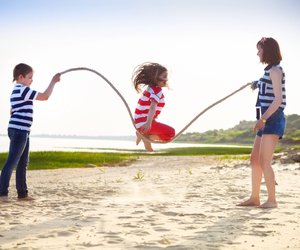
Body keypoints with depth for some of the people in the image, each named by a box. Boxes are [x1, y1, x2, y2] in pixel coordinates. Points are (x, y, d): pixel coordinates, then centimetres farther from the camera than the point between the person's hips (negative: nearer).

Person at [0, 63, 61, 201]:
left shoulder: (17, 91, 19)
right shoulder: (23, 90, -13)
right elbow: (45, 96, -13)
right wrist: (53, 81, -4)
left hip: (21, 131, 11)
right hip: (19, 131, -11)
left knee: (23, 162, 12)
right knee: (12, 161, -10)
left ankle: (22, 193, 16)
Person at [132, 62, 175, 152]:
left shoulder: (151, 88, 15)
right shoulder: (157, 90, -16)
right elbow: (153, 107, -32)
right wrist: (148, 123, -45)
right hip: (144, 122, -10)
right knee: (170, 133, -15)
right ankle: (145, 137, -13)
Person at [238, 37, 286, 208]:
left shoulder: (275, 70, -10)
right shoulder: (270, 70, 18)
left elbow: (278, 99, -18)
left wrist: (263, 118, -24)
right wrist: (258, 84, 37)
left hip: (273, 119, -10)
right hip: (267, 120, 10)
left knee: (264, 162, -11)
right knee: (255, 160, 11)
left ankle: (272, 200, -5)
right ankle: (255, 198, 17)